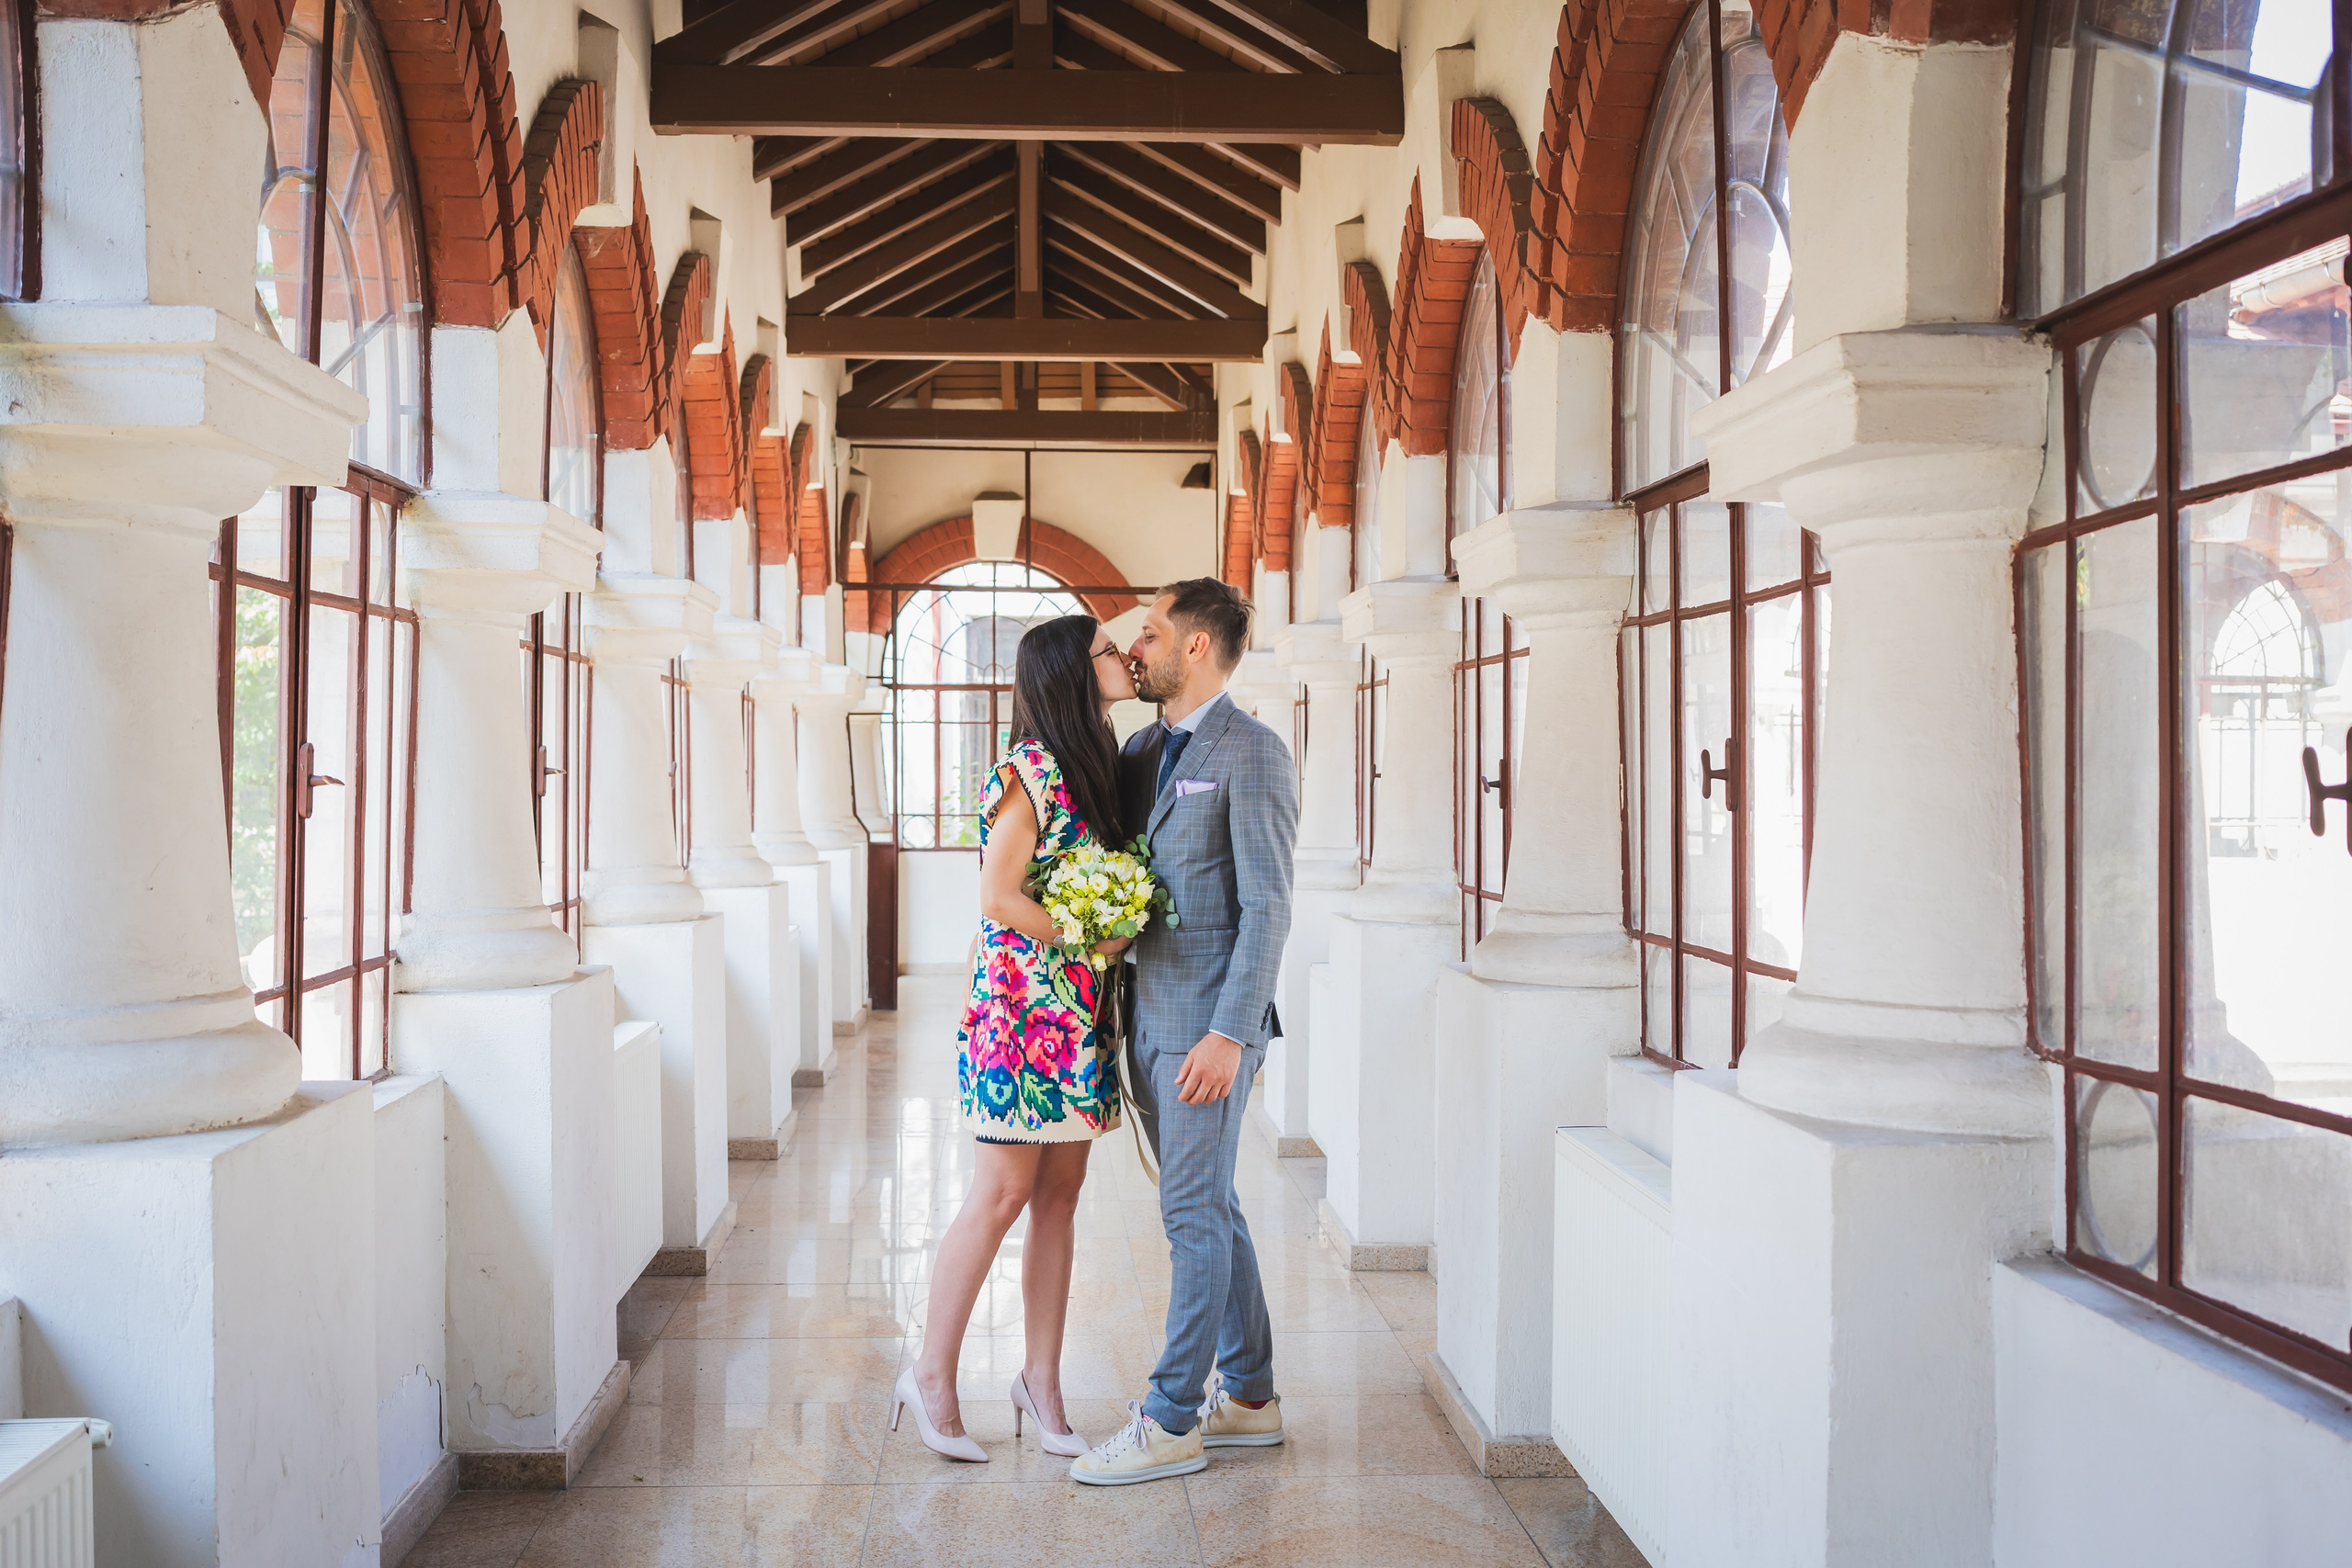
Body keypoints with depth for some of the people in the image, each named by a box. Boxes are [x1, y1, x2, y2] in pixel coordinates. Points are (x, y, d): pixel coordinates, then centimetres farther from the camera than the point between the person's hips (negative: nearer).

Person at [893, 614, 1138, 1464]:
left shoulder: (1097, 765, 13)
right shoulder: (1029, 771, -13)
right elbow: (998, 898, -17)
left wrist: (1113, 939, 2)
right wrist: (1090, 944, -15)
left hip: (1080, 1011, 8)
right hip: (1022, 1002, -8)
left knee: (1060, 1196, 10)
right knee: (1002, 1194, -1)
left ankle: (1042, 1378, 19)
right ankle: (932, 1374, 13)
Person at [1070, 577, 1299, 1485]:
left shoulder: (1253, 754, -11)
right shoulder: (1145, 750, 13)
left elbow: (1267, 908, -17)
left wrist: (1228, 1035, -22)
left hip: (1210, 1023, -8)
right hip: (1152, 1017, 8)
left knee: (1194, 1213, -2)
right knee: (1210, 1208, 14)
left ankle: (1172, 1421, 7)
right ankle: (1249, 1398, 25)